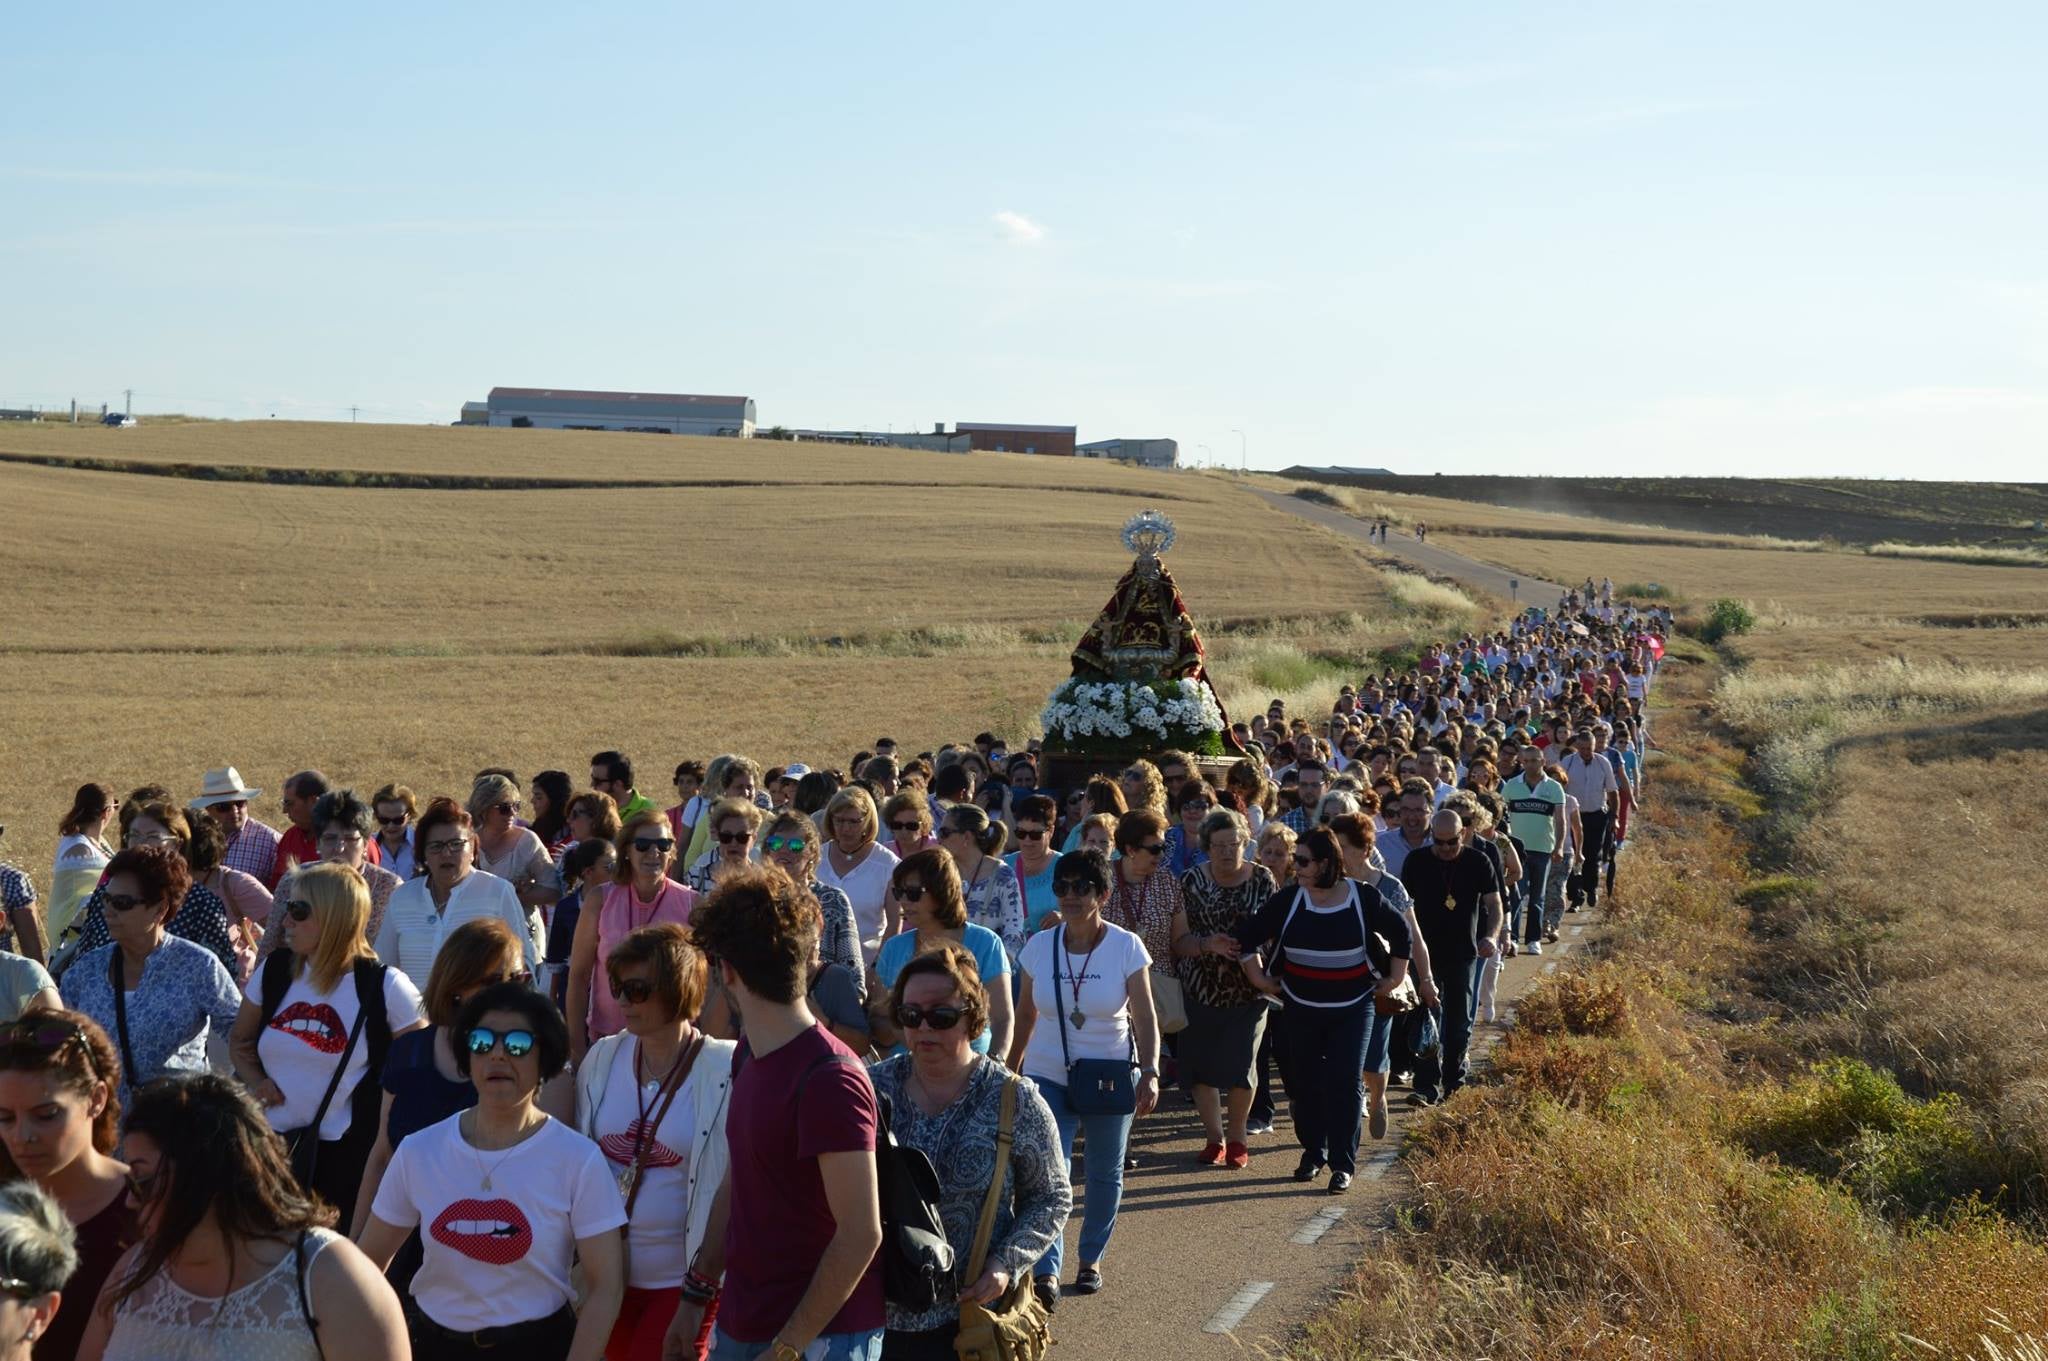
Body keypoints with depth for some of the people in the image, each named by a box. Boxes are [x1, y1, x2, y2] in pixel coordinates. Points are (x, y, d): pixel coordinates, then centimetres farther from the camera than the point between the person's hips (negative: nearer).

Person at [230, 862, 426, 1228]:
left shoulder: (384, 987, -9)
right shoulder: (274, 972, 5)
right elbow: (240, 1041, 21)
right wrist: (254, 1081, 2)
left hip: (350, 1155, -4)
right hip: (275, 1145, 5)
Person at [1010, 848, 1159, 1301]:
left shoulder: (1126, 947, -9)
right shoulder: (1039, 947, -3)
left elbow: (1145, 1016, -11)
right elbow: (1024, 1015, 6)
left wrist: (1150, 1071, -23)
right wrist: (1009, 1072, 7)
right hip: (1048, 1075, 0)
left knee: (1105, 1174, 12)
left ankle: (1091, 1258, 31)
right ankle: (1047, 1271, -17)